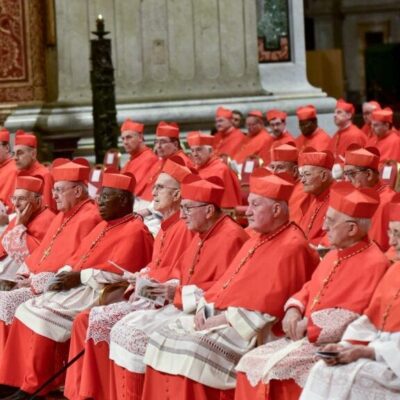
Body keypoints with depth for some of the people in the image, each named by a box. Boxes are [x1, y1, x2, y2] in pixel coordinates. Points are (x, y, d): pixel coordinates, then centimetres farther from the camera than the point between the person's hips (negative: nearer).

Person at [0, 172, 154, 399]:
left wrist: (79, 277, -16)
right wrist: (64, 275, -1)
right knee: (27, 310, -5)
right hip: (78, 286, 10)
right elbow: (77, 260, 20)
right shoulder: (103, 227, 21)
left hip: (98, 293, -10)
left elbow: (116, 271, -21)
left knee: (43, 315, -24)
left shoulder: (134, 231, -10)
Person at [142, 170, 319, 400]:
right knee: (164, 337, -3)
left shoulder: (292, 248, -12)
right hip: (220, 318, 10)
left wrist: (220, 319, -17)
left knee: (191, 350, -28)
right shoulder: (255, 243, 19)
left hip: (251, 329, -10)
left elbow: (265, 305, -20)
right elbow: (226, 285, 20)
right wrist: (205, 308, 0)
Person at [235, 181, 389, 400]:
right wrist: (294, 311, 0)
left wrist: (306, 326, -15)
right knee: (251, 363, -5)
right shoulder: (334, 254, 14)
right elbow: (309, 289, 22)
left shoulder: (373, 264, -15)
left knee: (273, 370, -24)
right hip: (306, 338, 9)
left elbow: (351, 316, -20)